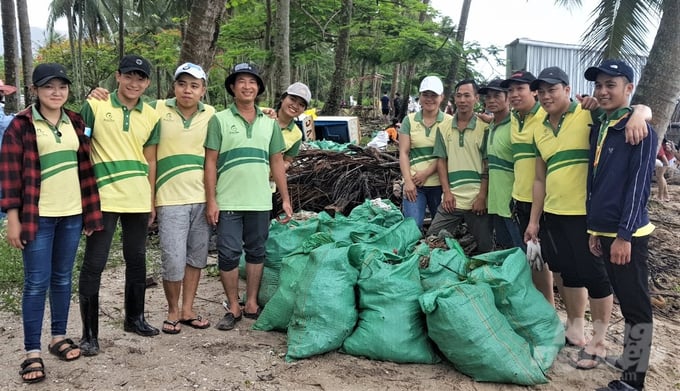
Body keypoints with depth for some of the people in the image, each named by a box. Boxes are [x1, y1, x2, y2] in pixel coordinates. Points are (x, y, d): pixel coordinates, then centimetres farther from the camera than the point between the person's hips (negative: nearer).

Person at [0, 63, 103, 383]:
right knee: (37, 283, -1)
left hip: (72, 214, 4)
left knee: (63, 279, 13)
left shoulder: (75, 122, 9)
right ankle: (32, 352, 9)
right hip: (38, 216, -4)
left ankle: (59, 337, 27)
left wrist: (90, 211, 8)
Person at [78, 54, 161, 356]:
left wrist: (151, 201, 12)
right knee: (94, 263, 0)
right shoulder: (95, 106, -3)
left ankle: (134, 318, 31)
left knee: (136, 259, 14)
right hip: (103, 198, -4)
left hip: (138, 200, 4)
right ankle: (89, 332, 11)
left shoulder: (150, 116, 8)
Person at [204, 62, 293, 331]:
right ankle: (233, 308, 15)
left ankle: (251, 304, 24)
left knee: (256, 253, 11)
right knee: (229, 255, 1)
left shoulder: (269, 123, 10)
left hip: (260, 202, 3)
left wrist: (285, 199, 8)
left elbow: (277, 162, 12)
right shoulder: (219, 120, 0)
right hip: (228, 202, -3)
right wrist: (211, 200, -8)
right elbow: (210, 162, -2)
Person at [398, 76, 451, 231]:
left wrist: (426, 173, -13)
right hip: (414, 183, 1)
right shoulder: (409, 120, 6)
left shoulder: (449, 122, 1)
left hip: (439, 183, 0)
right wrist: (408, 181, -8)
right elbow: (403, 153, 2)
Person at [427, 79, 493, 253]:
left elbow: (488, 165, -4)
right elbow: (441, 161, 8)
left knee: (485, 248, 7)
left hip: (477, 200, -3)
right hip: (451, 199, 3)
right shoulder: (444, 128, 7)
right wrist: (446, 192, -2)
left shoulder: (484, 127, -3)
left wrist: (482, 196, -10)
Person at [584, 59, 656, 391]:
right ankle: (629, 360, 29)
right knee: (624, 300, 16)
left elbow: (639, 185, -14)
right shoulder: (597, 128, 12)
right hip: (604, 230, 7)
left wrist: (624, 234, -18)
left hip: (627, 233, -7)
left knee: (636, 305, 0)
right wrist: (593, 227, 15)